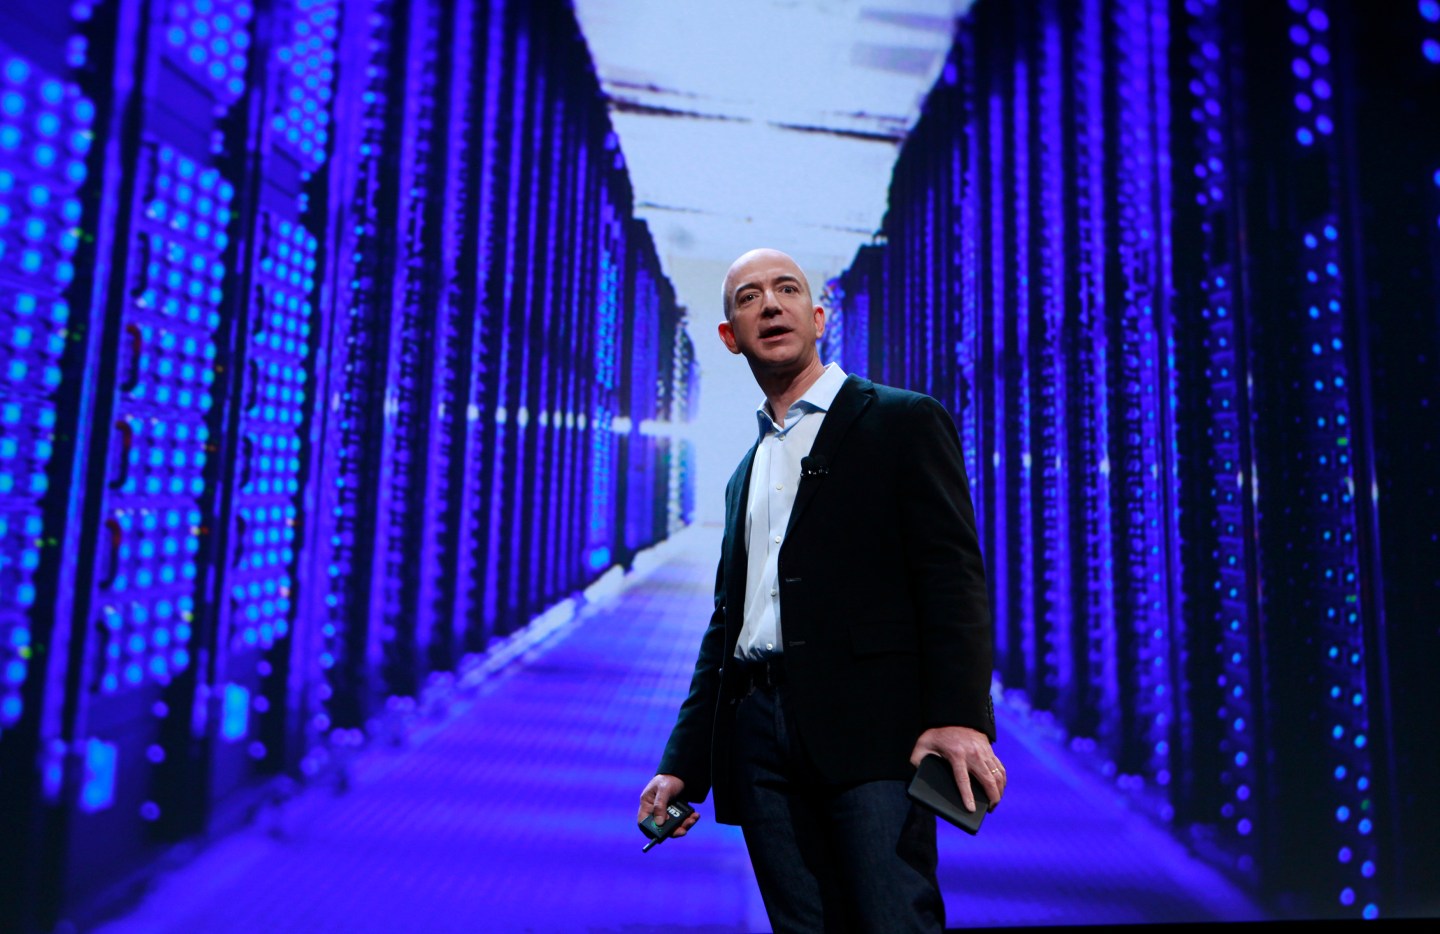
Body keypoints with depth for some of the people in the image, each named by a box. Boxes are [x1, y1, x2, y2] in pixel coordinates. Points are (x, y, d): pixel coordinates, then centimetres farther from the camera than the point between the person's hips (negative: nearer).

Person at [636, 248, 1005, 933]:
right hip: (759, 737, 5)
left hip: (869, 727, -5)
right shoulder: (747, 472, 22)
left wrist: (961, 717, -20)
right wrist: (683, 765, 15)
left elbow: (953, 575, -6)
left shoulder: (903, 421, 4)